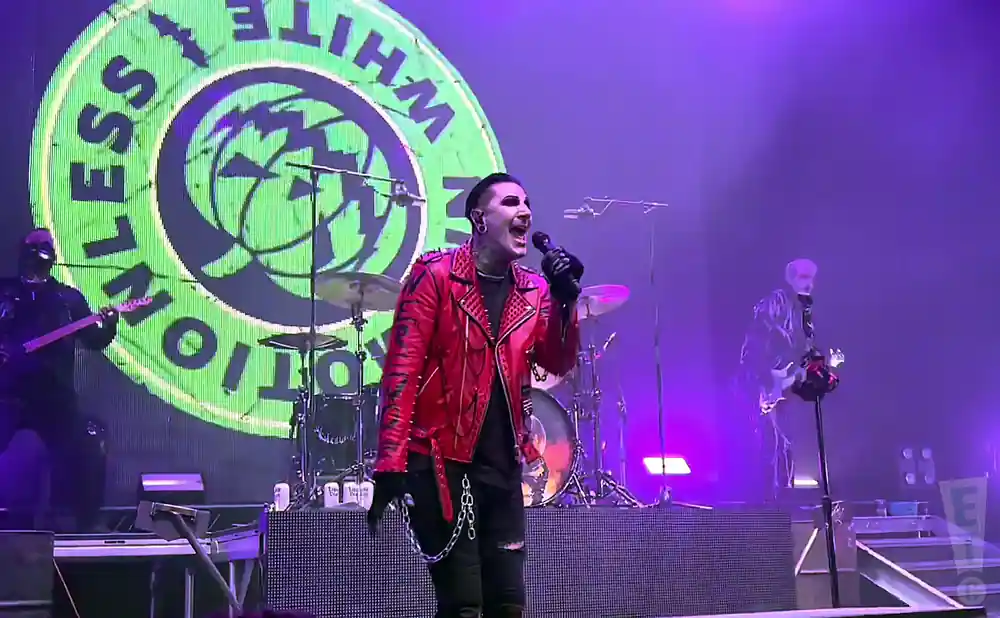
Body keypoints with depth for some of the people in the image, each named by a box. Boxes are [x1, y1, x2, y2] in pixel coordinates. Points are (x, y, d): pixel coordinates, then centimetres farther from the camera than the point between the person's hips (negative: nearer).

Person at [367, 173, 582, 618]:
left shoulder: (535, 290, 11)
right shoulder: (435, 275, -6)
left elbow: (559, 364, 1)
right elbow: (402, 369, -11)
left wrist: (565, 302, -16)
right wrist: (390, 461, -18)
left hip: (502, 464, 6)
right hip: (440, 459, -5)